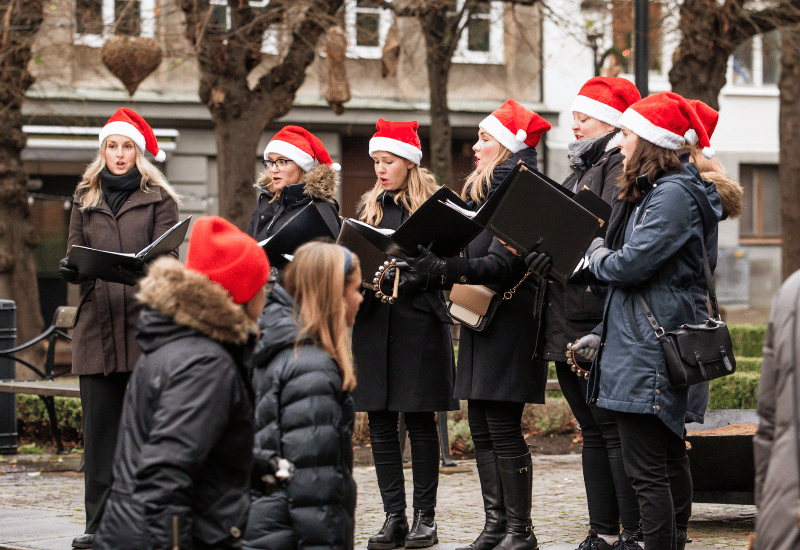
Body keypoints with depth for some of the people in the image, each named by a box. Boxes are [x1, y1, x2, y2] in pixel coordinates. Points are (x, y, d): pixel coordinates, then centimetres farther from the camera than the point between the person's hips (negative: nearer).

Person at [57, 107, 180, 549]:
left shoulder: (158, 199, 8)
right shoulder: (85, 199, 18)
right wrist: (70, 270, -8)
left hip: (144, 325, -3)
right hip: (97, 325, 3)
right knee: (99, 426, 1)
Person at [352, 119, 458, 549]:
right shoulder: (368, 207, 16)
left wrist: (402, 280, -21)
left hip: (419, 323, -5)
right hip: (373, 324, 5)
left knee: (420, 421, -1)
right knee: (380, 424, 3)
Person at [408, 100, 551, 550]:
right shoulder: (482, 191, 17)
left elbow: (502, 264, -21)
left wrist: (448, 268, -31)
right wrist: (438, 263, 6)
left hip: (510, 322, -9)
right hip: (481, 319, 9)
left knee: (503, 428, -8)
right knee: (482, 429, 9)